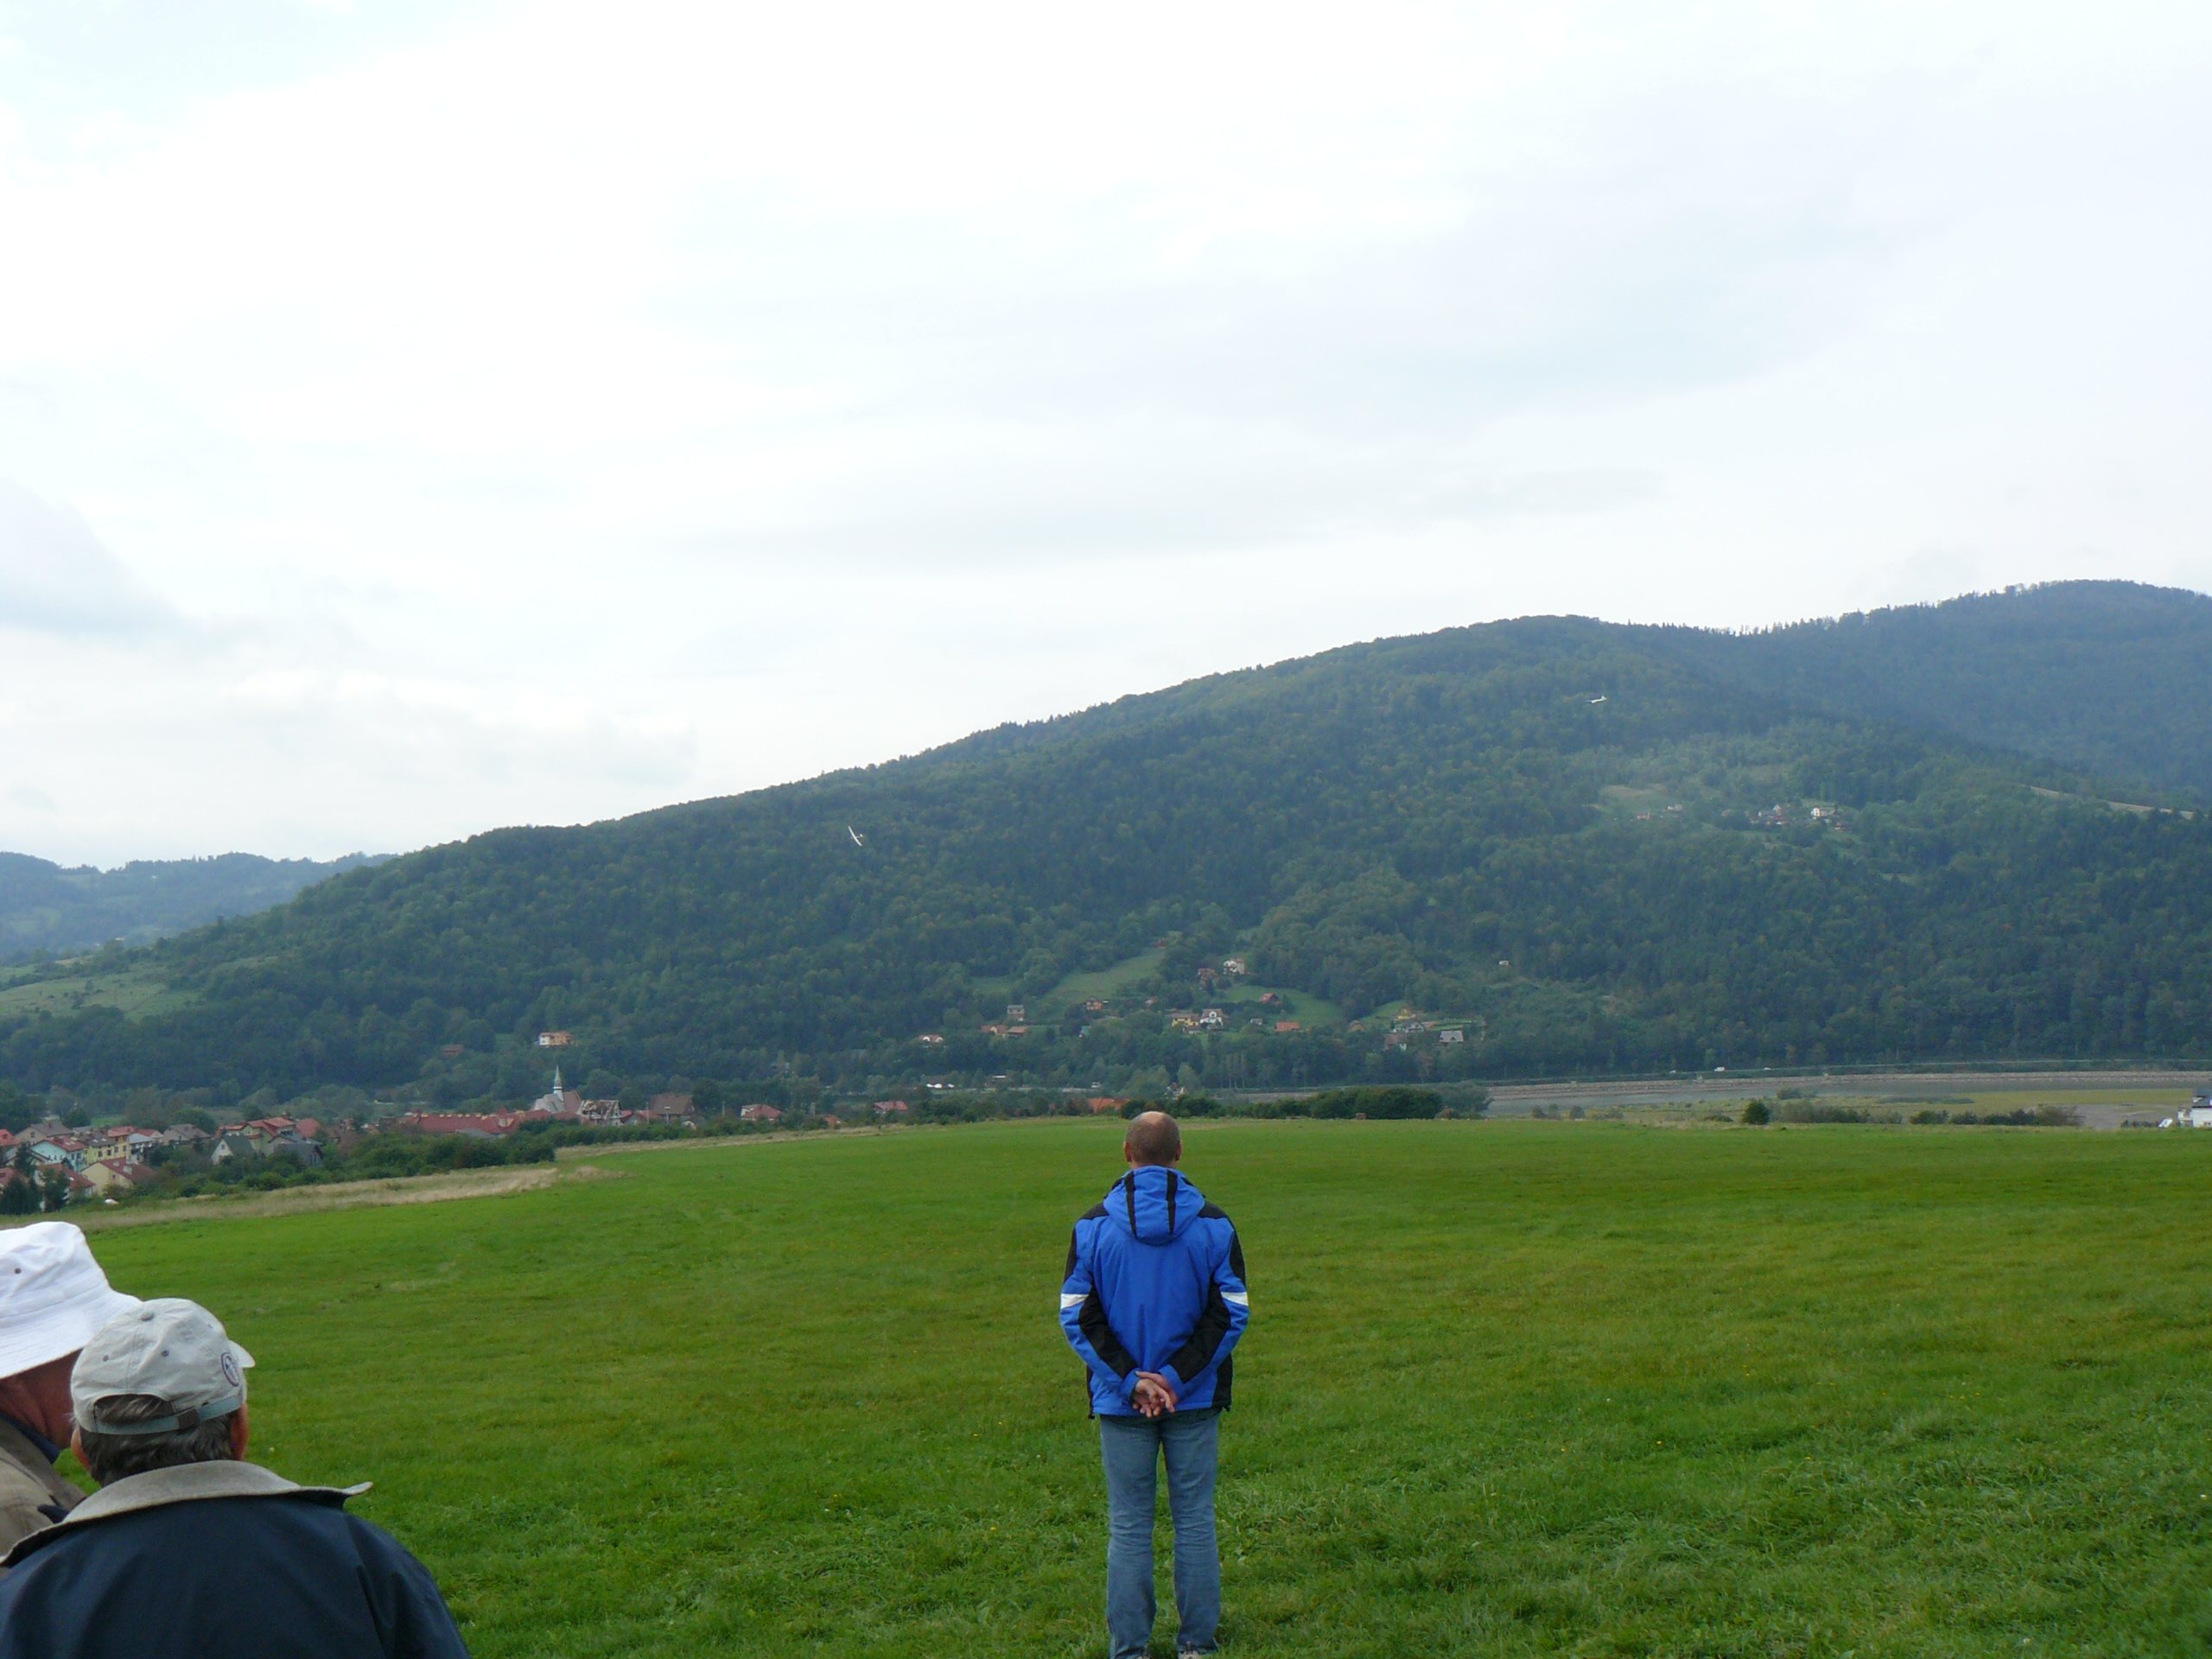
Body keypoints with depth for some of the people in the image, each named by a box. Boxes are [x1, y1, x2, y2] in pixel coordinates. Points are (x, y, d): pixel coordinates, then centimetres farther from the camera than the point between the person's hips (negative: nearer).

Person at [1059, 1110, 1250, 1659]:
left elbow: (1077, 1316, -6)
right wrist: (1177, 1377, -9)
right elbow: (1232, 1314, -6)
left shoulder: (1093, 1226, -3)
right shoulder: (1213, 1224, -2)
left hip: (1120, 1405, 0)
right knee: (1195, 1521, 9)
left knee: (1128, 1526, 7)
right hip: (1196, 1402, 0)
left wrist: (1130, 1381, -8)